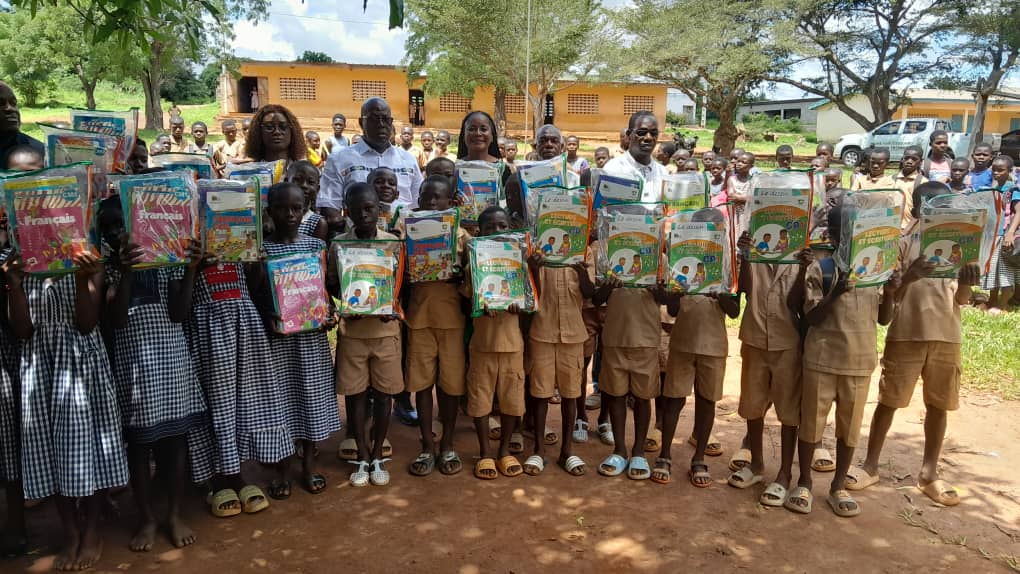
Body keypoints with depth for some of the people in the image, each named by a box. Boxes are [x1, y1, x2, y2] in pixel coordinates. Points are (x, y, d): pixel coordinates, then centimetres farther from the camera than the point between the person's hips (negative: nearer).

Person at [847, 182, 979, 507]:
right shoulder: (903, 242, -1)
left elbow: (961, 300, -1)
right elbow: (892, 294, -6)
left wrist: (966, 283, -23)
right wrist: (910, 275, -26)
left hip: (946, 335, 3)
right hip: (906, 334, -2)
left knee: (938, 404, 8)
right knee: (889, 400, 4)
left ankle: (929, 473, 20)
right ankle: (870, 466, 16)